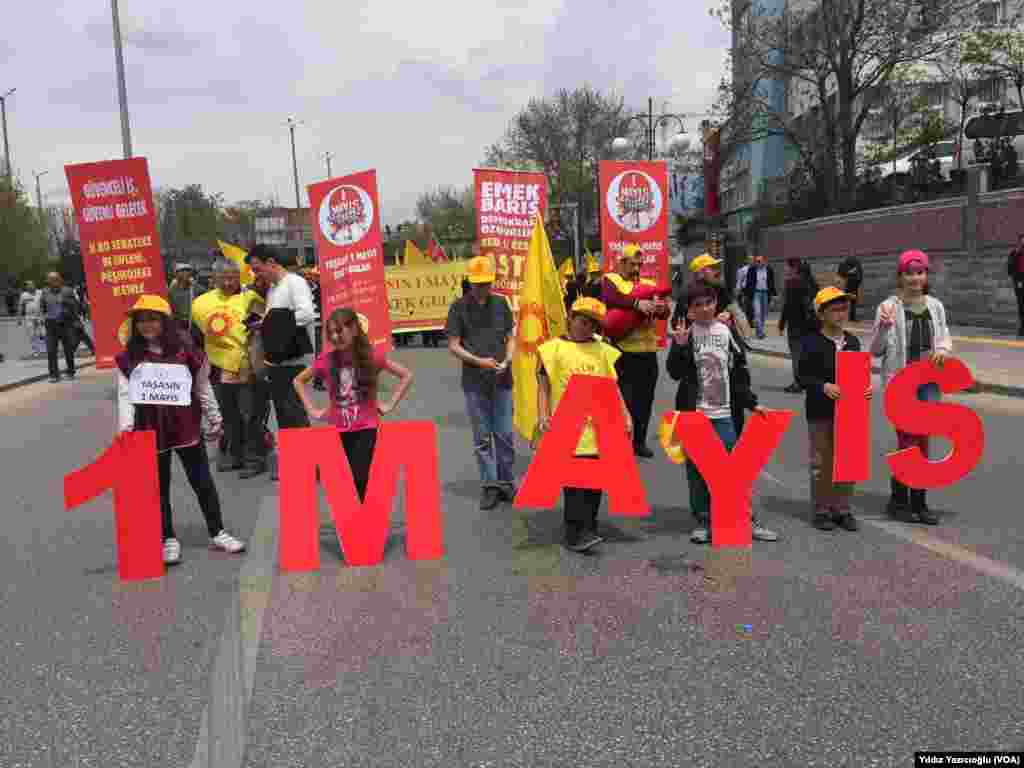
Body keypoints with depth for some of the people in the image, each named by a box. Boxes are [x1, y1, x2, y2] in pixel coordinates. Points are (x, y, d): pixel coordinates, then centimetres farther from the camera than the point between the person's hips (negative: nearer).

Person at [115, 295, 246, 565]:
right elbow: (125, 395, -7)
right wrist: (125, 427, -20)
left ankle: (218, 533, 21)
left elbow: (203, 388, 4)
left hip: (186, 426, 0)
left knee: (202, 482, 8)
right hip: (151, 430, 1)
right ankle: (169, 539, 24)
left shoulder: (184, 349, -3)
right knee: (159, 487, 10)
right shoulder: (128, 358, -3)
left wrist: (214, 420, 9)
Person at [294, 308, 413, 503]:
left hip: (365, 428, -2)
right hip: (338, 429, 2)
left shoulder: (372, 356, -9)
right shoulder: (327, 359, -6)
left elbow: (407, 376, -1)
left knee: (359, 479, -11)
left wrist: (390, 405, -4)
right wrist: (312, 410, 2)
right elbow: (298, 381, 9)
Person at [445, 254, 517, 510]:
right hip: (474, 382, -2)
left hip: (502, 380, 2)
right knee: (482, 437, 5)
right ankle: (490, 486, 14)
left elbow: (511, 337, 10)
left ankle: (506, 482, 20)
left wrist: (506, 361, -8)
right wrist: (478, 361, -15)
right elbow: (453, 346, -2)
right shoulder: (459, 307, -2)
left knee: (504, 435, 7)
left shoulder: (501, 303, 5)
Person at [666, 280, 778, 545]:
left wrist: (751, 402, 8)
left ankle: (747, 519, 14)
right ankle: (703, 521, 18)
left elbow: (740, 371, 11)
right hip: (693, 412, -1)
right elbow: (675, 373, -9)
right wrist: (680, 346, -23)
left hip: (724, 413, 1)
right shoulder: (685, 332, -1)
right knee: (696, 468, 6)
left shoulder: (727, 331, 6)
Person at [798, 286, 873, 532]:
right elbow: (803, 376, -10)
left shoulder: (853, 341, 9)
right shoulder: (811, 342, -9)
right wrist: (824, 386, -24)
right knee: (822, 463, 3)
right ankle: (822, 510, 15)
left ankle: (842, 509, 23)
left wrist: (866, 388, -3)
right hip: (821, 412, -5)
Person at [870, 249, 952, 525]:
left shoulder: (935, 306, 7)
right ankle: (899, 499, 14)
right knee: (909, 439, -3)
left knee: (922, 439, 8)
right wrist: (883, 327, -23)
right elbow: (875, 350, -6)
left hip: (928, 380, 5)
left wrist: (944, 349, -7)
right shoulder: (888, 307, -7)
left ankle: (917, 501, 19)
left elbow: (945, 337, 16)